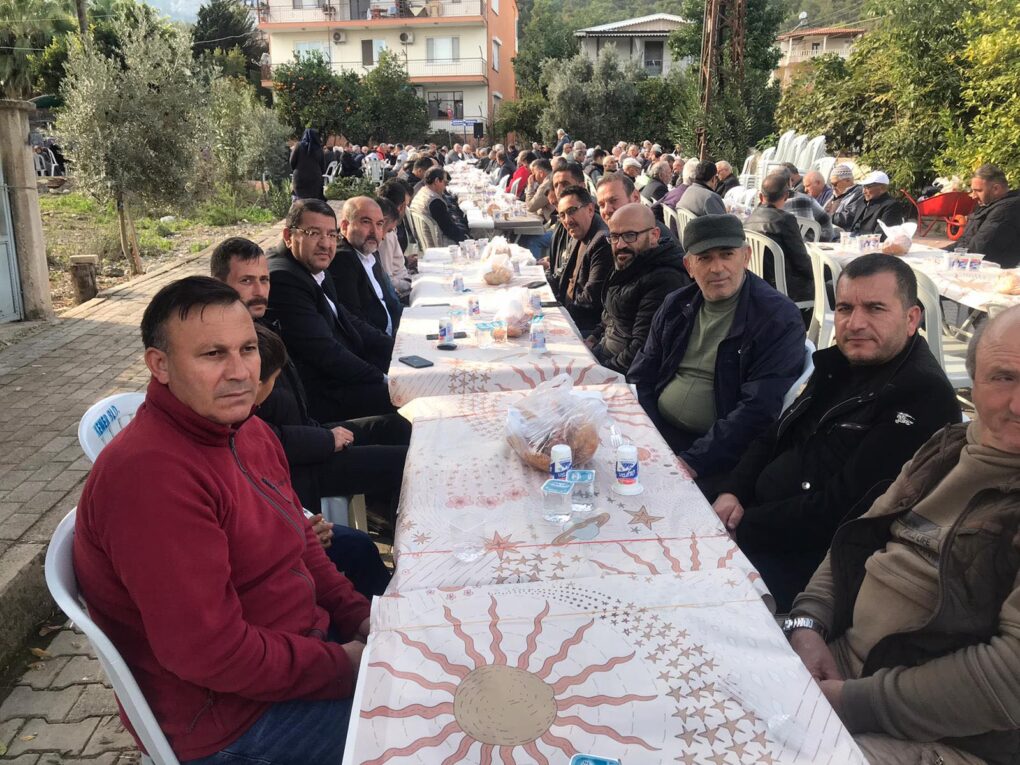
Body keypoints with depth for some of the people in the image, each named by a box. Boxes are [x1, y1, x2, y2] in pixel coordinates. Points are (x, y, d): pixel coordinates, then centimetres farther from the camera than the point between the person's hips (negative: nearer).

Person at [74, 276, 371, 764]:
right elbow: (207, 653, -29)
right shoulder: (150, 473, -28)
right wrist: (344, 665, -19)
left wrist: (360, 618, -2)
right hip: (229, 718, -8)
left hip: (301, 641, 9)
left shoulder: (247, 429, 2)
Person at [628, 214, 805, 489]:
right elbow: (640, 378, 13)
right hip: (656, 429, 6)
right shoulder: (675, 306, 11)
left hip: (719, 453, -5)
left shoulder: (779, 319, -8)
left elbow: (759, 410, -16)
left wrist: (692, 462, -23)